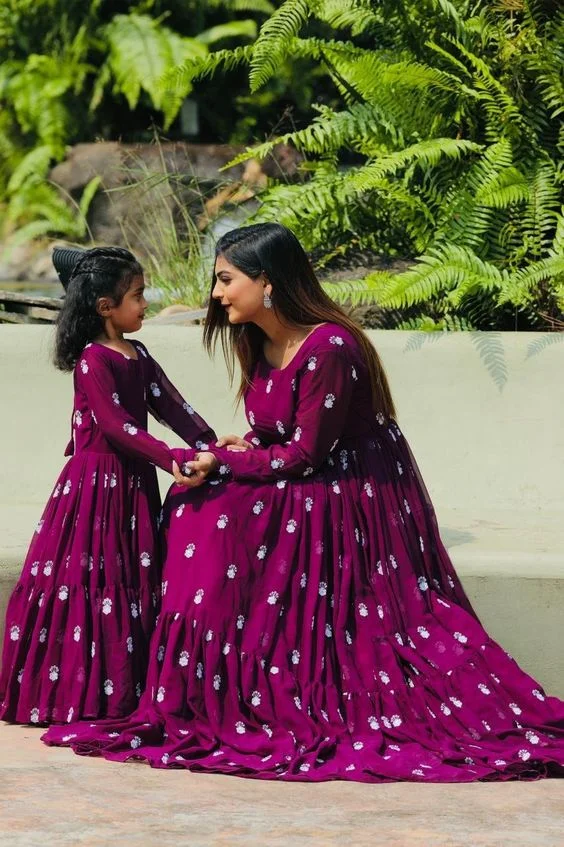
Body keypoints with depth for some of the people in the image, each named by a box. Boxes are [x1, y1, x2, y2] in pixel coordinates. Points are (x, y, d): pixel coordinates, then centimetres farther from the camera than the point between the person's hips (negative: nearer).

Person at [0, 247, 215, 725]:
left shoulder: (138, 357, 11)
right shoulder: (92, 361, -15)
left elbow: (172, 406, 2)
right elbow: (116, 424, -23)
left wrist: (211, 446, -13)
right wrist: (170, 459, -32)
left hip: (134, 483, 8)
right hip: (96, 481, -8)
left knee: (136, 582, 9)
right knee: (91, 582, -5)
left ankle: (128, 687, 14)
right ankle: (79, 690, 1)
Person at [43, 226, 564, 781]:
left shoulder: (328, 348, -22)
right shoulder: (261, 345, 5)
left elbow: (304, 454, -19)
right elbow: (278, 437, 11)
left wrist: (224, 465, -15)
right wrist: (239, 451, -9)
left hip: (351, 502, -8)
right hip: (296, 493, 8)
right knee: (199, 508, -8)